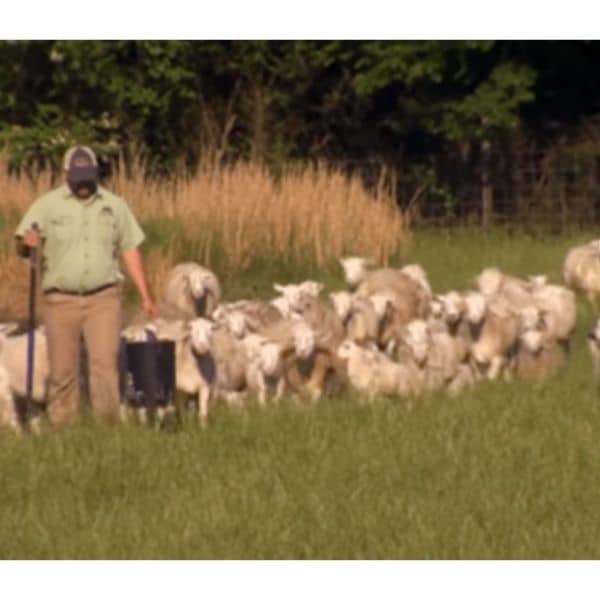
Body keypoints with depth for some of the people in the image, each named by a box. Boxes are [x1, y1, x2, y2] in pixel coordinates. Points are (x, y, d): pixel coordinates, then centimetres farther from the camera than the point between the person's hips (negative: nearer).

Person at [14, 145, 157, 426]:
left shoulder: (115, 205, 8)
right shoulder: (47, 205, 2)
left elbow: (130, 250, 12)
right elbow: (21, 246, -2)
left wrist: (145, 295, 7)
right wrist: (27, 243, -28)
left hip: (103, 299, 0)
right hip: (61, 300, 0)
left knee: (105, 361, -14)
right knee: (62, 371, 2)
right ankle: (61, 428, 9)